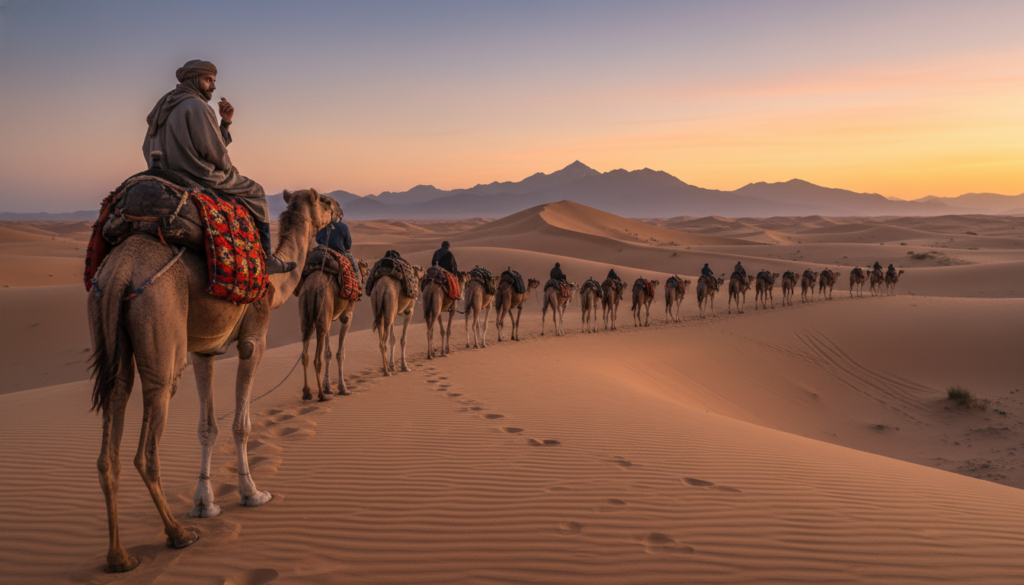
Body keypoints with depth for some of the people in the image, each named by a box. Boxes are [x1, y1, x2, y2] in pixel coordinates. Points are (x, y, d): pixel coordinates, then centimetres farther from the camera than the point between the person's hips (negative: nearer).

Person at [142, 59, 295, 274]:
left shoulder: (168, 107, 18)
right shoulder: (196, 105, -14)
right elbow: (214, 152, -16)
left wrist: (226, 123, 13)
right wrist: (230, 169, 5)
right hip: (198, 181, -10)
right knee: (255, 191, 5)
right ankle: (265, 259, 3)